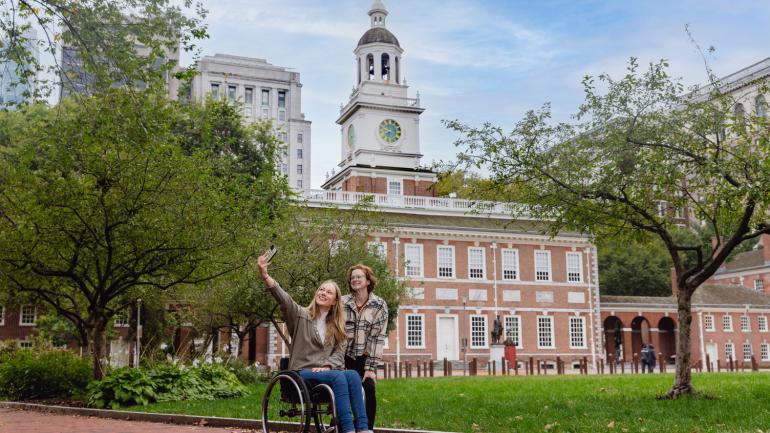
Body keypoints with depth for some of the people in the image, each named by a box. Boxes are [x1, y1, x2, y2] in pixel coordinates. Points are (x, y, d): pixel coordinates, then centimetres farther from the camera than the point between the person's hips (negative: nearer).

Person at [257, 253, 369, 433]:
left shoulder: (337, 326, 18)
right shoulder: (301, 315, 4)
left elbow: (339, 352, 8)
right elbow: (282, 297, -14)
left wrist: (327, 366, -14)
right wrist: (264, 274, -30)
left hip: (326, 371, 4)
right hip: (303, 372, -4)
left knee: (352, 375, -28)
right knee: (339, 376, -32)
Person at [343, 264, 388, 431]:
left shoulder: (379, 305, -4)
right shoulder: (342, 303, -1)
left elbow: (377, 337, -8)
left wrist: (371, 367, -13)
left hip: (365, 357, -1)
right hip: (344, 356, 1)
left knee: (369, 388, -19)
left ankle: (367, 428, -3)